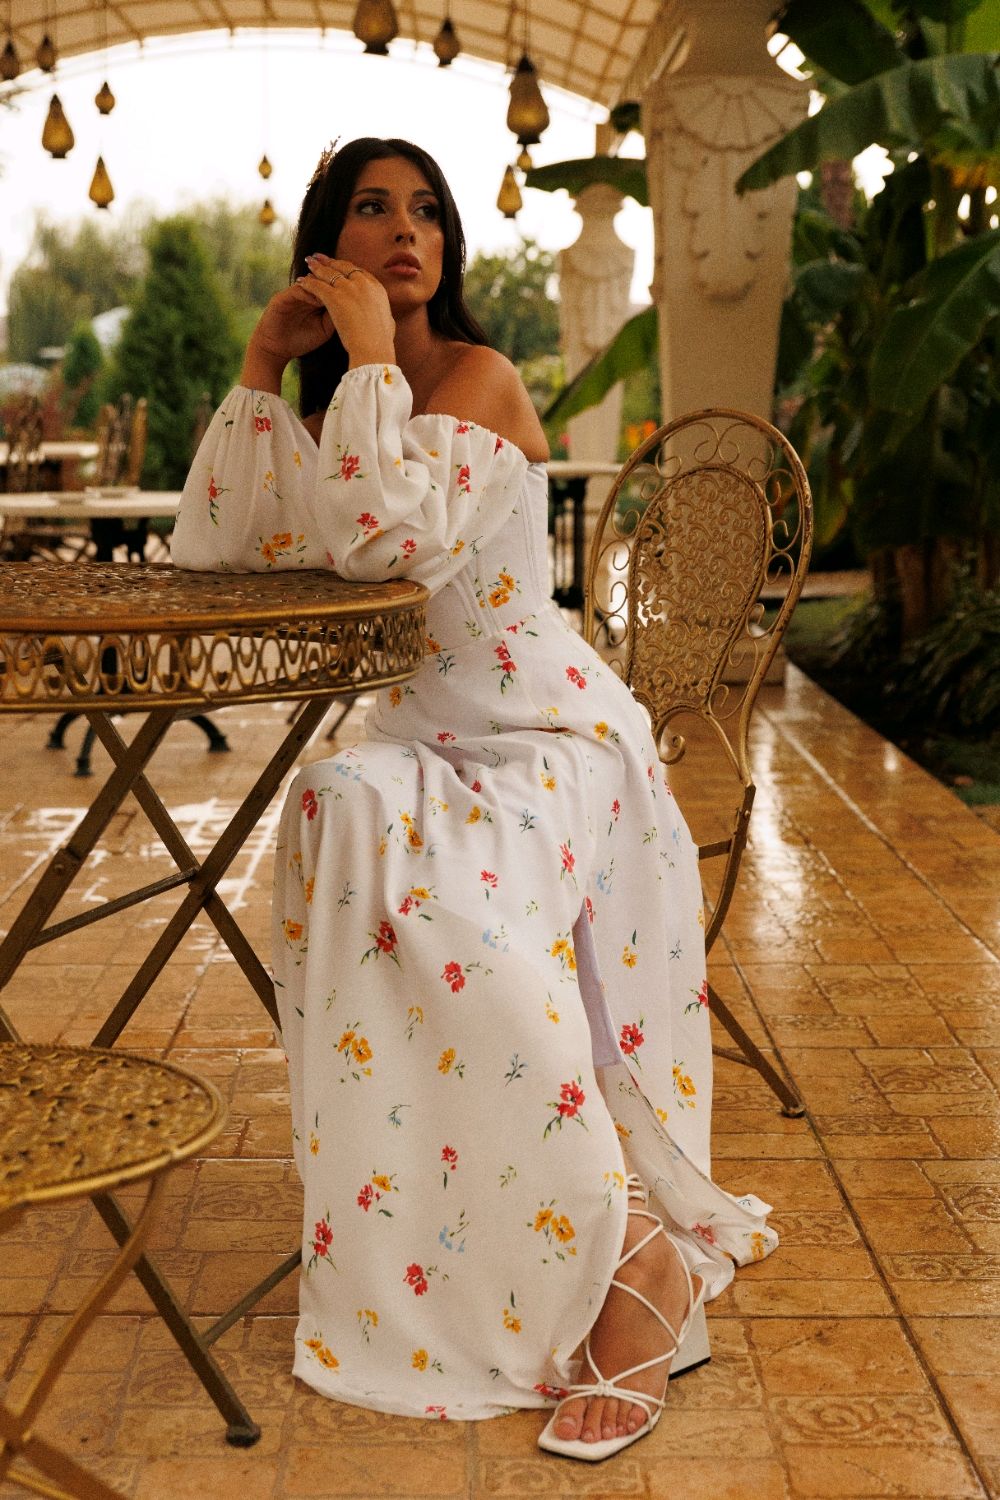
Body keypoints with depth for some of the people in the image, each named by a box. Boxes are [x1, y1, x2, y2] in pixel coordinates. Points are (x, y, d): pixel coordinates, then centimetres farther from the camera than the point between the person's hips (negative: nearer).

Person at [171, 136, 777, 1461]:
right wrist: (262, 367, -1)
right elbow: (209, 548, 4)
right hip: (422, 738, 7)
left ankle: (636, 1261, -24)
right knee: (344, 816, -24)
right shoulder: (335, 402, 14)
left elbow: (386, 534, -26)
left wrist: (372, 353, -16)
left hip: (547, 735, -7)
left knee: (456, 911, -33)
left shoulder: (479, 379, -8)